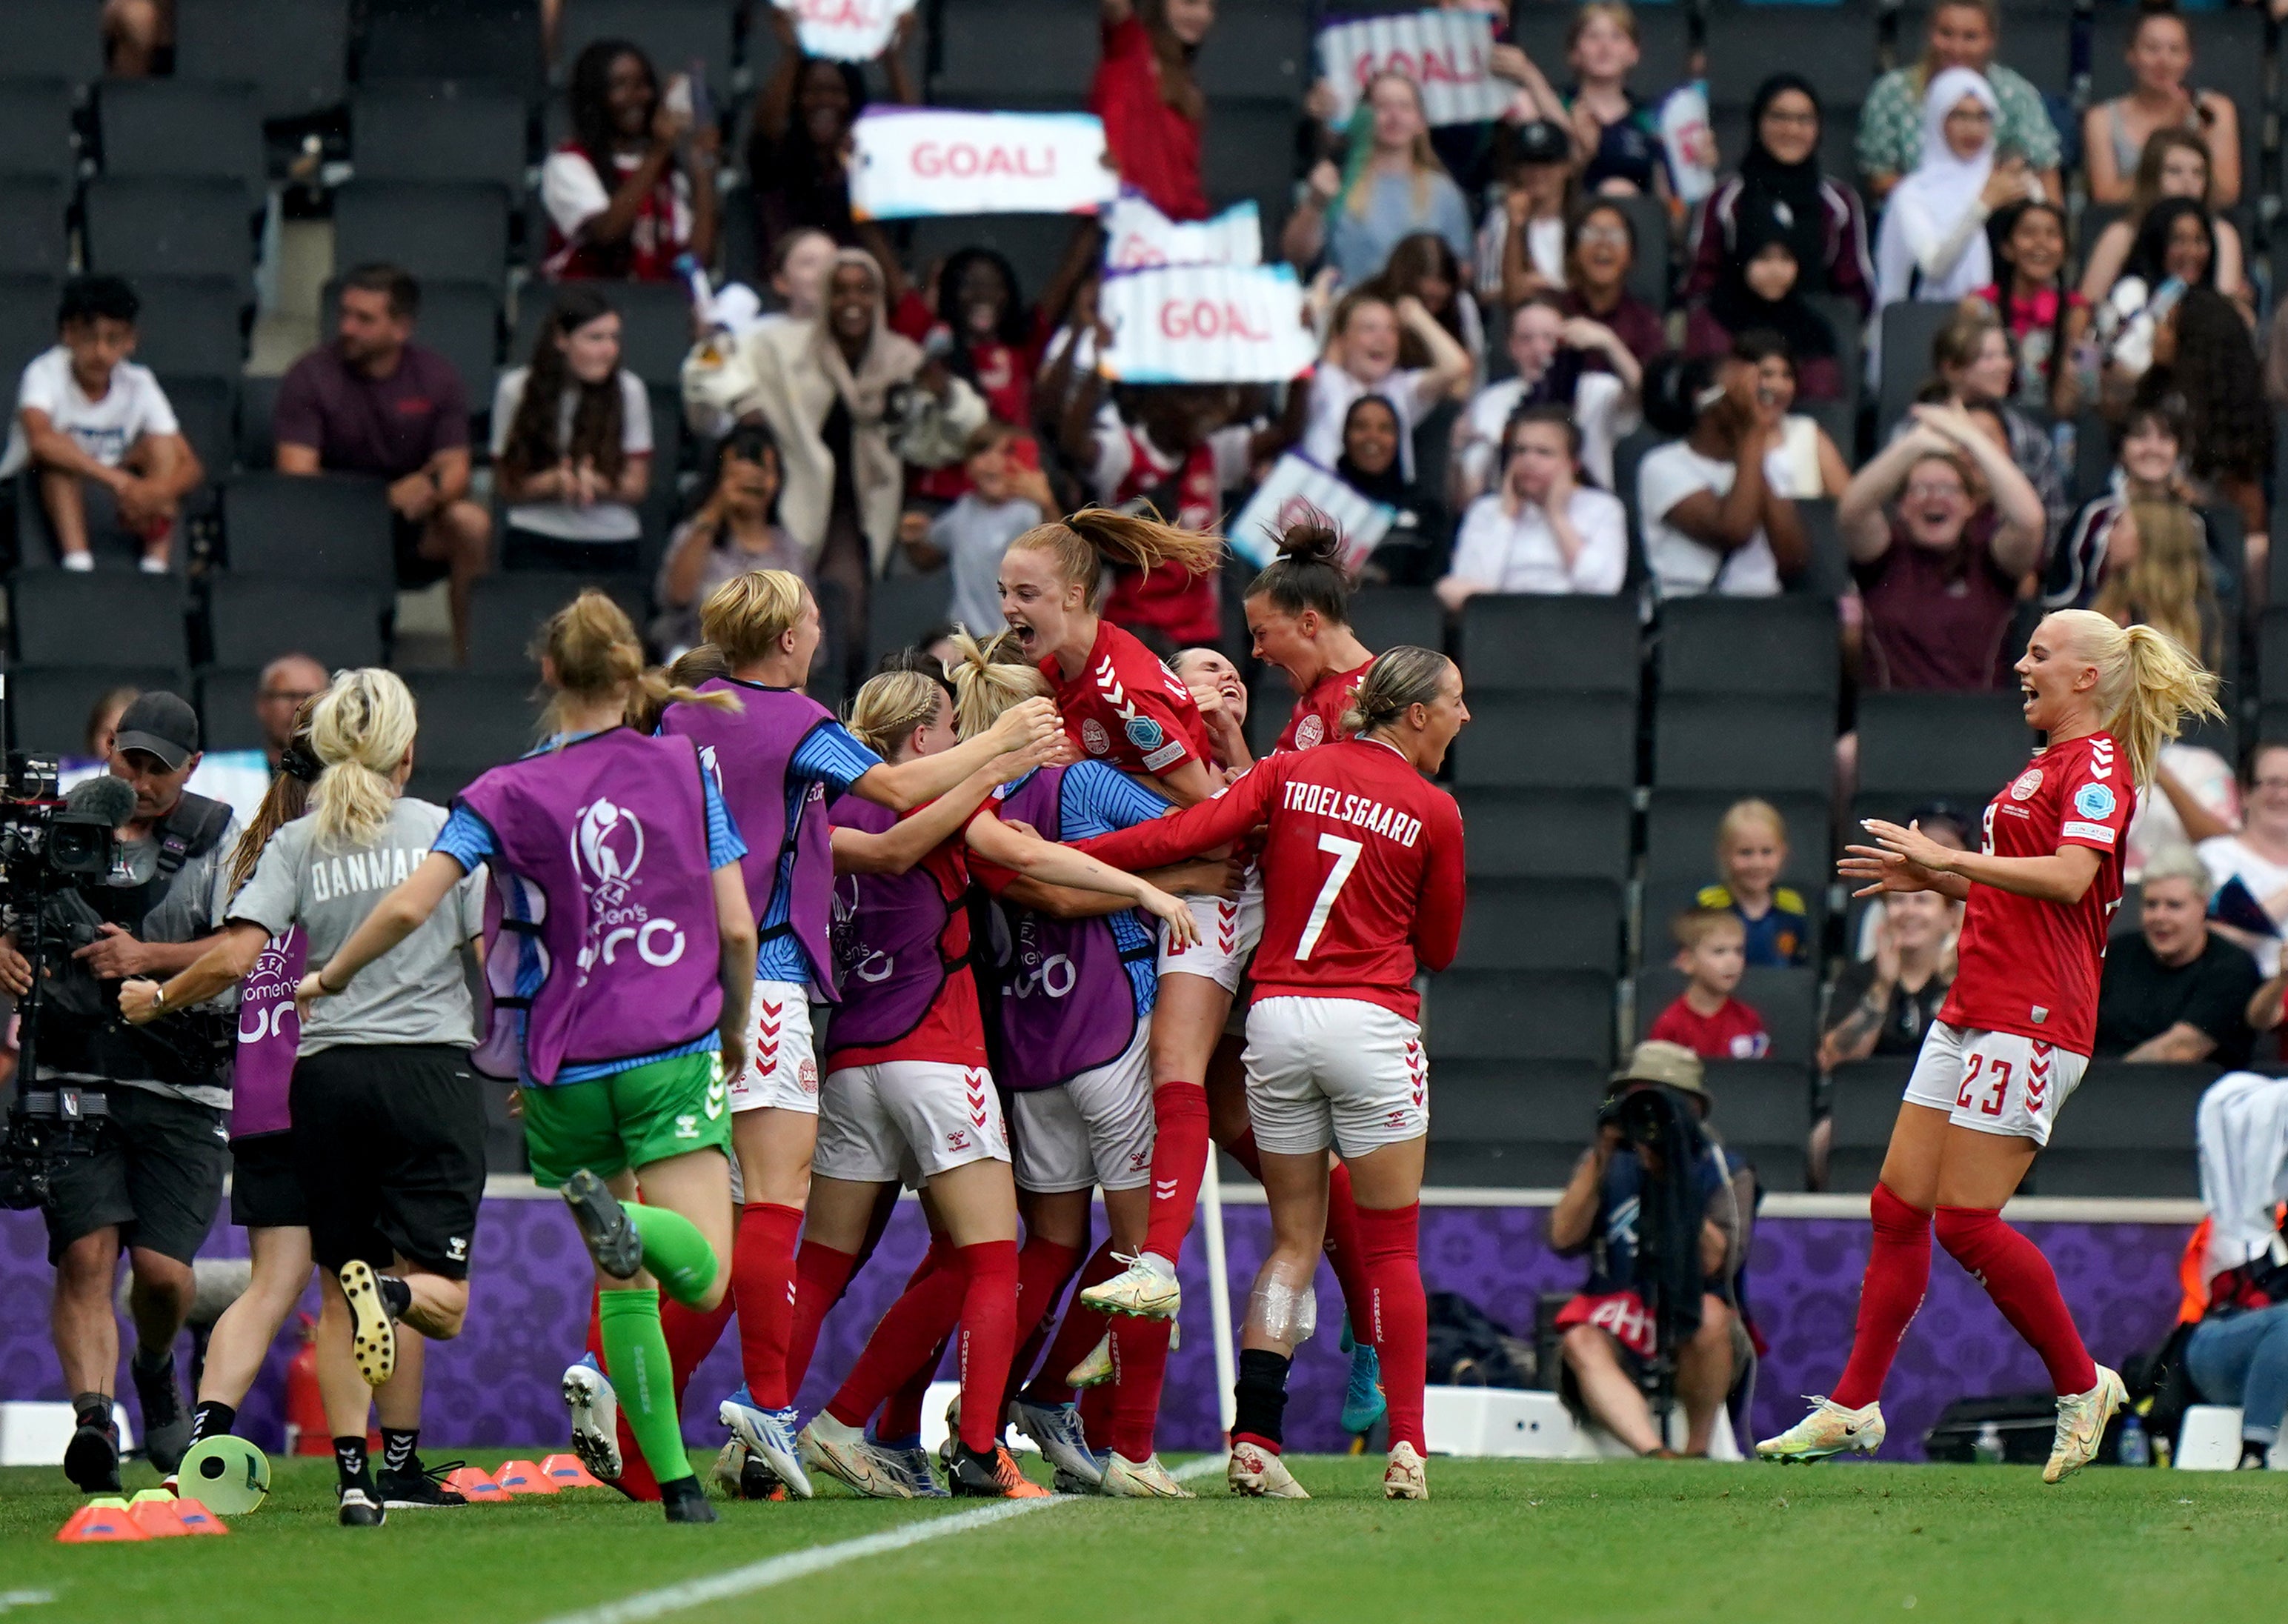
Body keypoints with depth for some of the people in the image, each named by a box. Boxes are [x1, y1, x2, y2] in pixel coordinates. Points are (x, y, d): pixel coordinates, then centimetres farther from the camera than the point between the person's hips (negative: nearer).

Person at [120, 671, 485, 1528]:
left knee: (339, 1293, 10)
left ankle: (355, 1474, -1)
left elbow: (235, 957, -7)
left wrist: (157, 999, 11)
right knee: (438, 1297, -1)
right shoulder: (447, 831, 3)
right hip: (430, 1067, -1)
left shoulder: (296, 843, 3)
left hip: (328, 1072, 1)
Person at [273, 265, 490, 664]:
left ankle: (469, 658, -17)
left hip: (413, 530, 2)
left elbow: (455, 471, -2)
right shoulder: (311, 375, -6)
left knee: (471, 522, -27)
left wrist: (429, 489, -28)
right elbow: (296, 474, -15)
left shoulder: (435, 376, 2)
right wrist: (385, 497, -28)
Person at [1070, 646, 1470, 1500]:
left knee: (1293, 1241, 10)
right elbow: (1439, 947, 8)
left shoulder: (1291, 772, 5)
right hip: (1372, 1021, -3)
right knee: (1391, 1246, 4)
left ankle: (1254, 1440, -1)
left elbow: (1187, 831, -7)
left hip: (1277, 1014, 3)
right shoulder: (1433, 812, -2)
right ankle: (1406, 1447, -2)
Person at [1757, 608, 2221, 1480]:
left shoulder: (2098, 763, -9)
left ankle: (2082, 1386, 2)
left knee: (1965, 1219, -11)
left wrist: (1950, 858, -19)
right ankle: (1853, 1407, 10)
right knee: (1898, 1206, 7)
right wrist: (1931, 878, 18)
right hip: (1974, 1013, 10)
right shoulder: (2049, 763, 20)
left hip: (2030, 1019, -10)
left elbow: (2069, 878, -24)